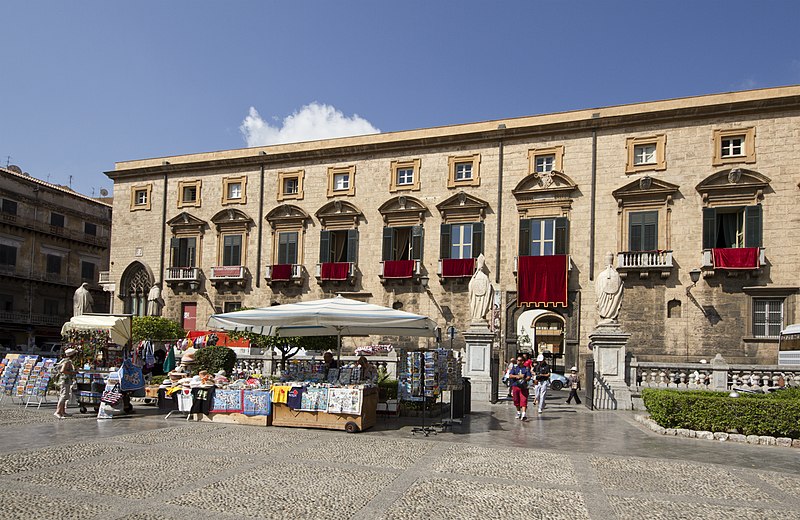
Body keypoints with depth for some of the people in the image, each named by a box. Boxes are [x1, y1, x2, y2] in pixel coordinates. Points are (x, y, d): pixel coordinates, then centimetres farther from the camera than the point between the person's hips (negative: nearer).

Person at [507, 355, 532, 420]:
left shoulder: (526, 368, 2)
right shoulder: (514, 368, 8)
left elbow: (529, 377, -7)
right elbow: (510, 376, -2)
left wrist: (525, 379, -29)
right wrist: (516, 376, -19)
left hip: (523, 387, -3)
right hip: (515, 386, 3)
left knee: (524, 400, -13)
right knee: (516, 401, 13)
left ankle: (524, 414, -20)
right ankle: (518, 412, 33)